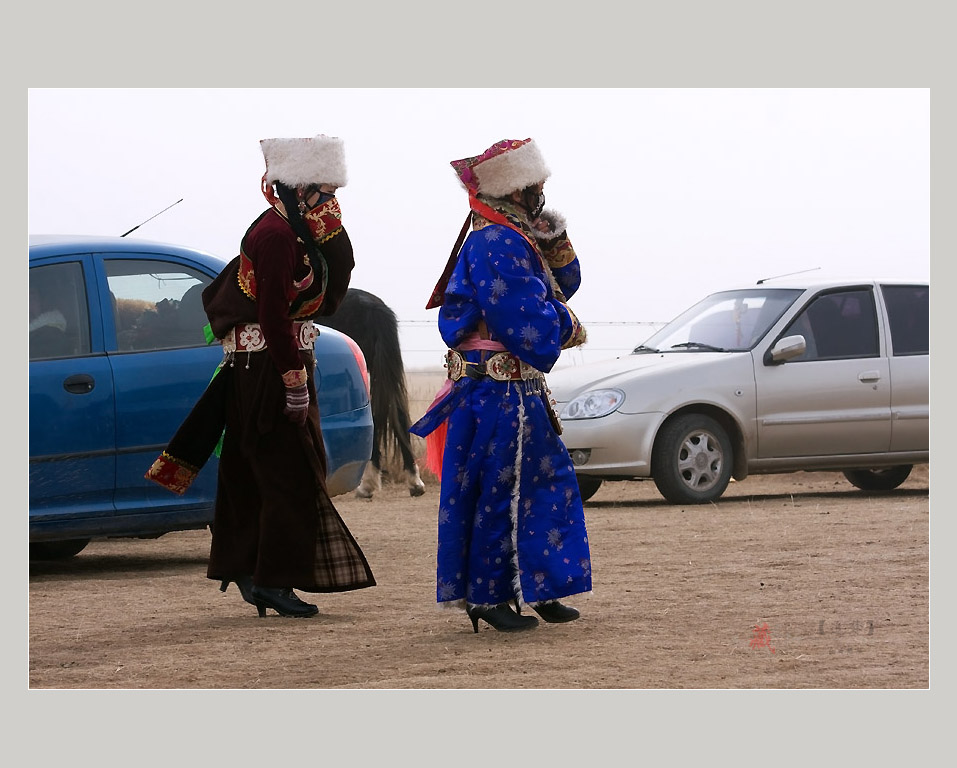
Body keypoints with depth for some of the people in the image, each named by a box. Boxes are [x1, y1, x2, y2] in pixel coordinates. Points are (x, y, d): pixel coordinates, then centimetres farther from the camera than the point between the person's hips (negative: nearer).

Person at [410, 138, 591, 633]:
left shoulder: (515, 238, 15)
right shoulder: (497, 245, -18)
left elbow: (562, 286, 20)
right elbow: (527, 323, -22)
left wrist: (555, 245, 1)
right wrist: (568, 328, -3)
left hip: (517, 391, 11)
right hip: (502, 391, -11)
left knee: (549, 480, 15)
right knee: (502, 490, -5)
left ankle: (537, 590, 22)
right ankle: (487, 596, 2)